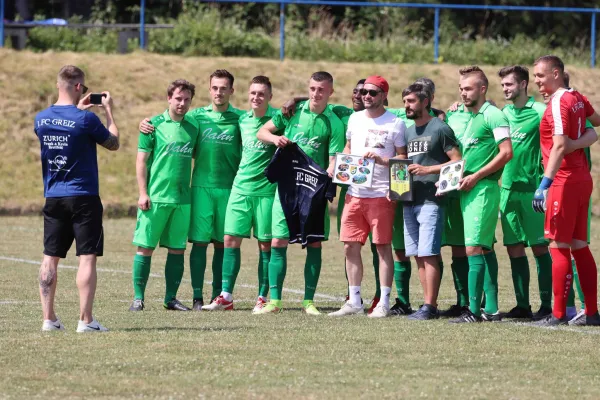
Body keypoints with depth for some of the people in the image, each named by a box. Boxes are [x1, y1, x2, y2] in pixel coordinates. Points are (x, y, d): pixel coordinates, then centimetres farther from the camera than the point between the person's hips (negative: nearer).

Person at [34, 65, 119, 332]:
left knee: (50, 258, 8)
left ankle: (48, 318, 7)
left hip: (53, 198, 5)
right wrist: (108, 110, 10)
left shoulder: (41, 119, 2)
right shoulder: (86, 120, -15)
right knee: (88, 258, -3)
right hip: (83, 198, -5)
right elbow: (113, 143, 0)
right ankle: (85, 320, -7)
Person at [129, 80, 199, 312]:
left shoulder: (193, 127, 10)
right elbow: (141, 160, -1)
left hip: (182, 199, 4)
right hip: (155, 197, -4)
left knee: (177, 249, 5)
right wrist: (143, 193, -9)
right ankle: (138, 297, 2)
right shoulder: (154, 125, -1)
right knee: (145, 247, -3)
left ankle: (171, 298, 13)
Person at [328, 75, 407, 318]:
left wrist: (381, 160, -19)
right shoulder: (355, 119, 13)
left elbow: (403, 158, -3)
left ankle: (384, 302, 2)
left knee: (383, 246, -2)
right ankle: (354, 302, 13)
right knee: (350, 246, 5)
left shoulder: (395, 123, -3)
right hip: (354, 193, 5)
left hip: (381, 195, -5)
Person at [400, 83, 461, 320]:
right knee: (418, 255, 7)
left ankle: (430, 306, -9)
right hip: (410, 200, 8)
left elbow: (457, 161, -8)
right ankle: (430, 304, 11)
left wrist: (427, 169, -16)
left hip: (430, 200, -8)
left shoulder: (440, 129, -4)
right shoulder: (408, 132, 19)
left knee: (428, 254, -10)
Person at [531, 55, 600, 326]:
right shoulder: (577, 98, 11)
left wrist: (545, 183, -26)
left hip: (565, 180, -9)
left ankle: (558, 315, -6)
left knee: (559, 247, -6)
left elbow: (560, 146, -23)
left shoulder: (558, 103, -15)